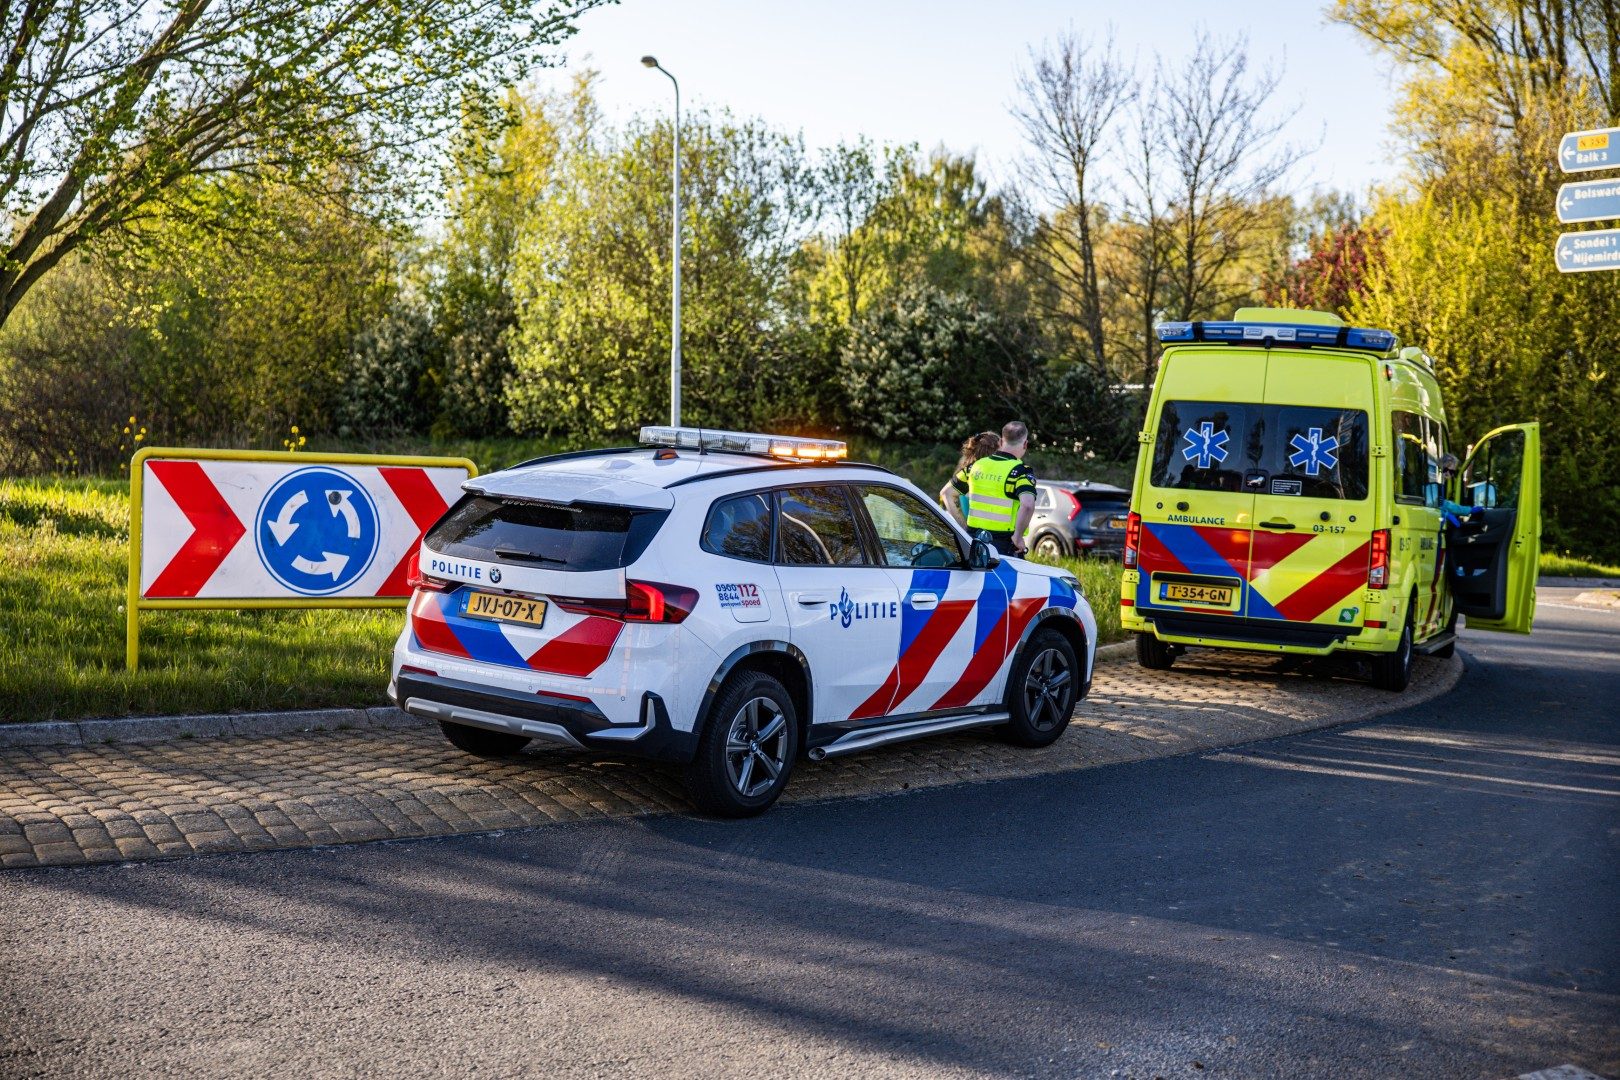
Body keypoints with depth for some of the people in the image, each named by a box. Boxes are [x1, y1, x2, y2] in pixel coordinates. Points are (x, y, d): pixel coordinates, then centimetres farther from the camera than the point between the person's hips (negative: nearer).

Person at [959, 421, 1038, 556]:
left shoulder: (978, 465, 8)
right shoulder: (1021, 471, -11)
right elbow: (1027, 505, -29)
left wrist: (961, 524, 21)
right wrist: (1018, 536, -19)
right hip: (1003, 543, -6)